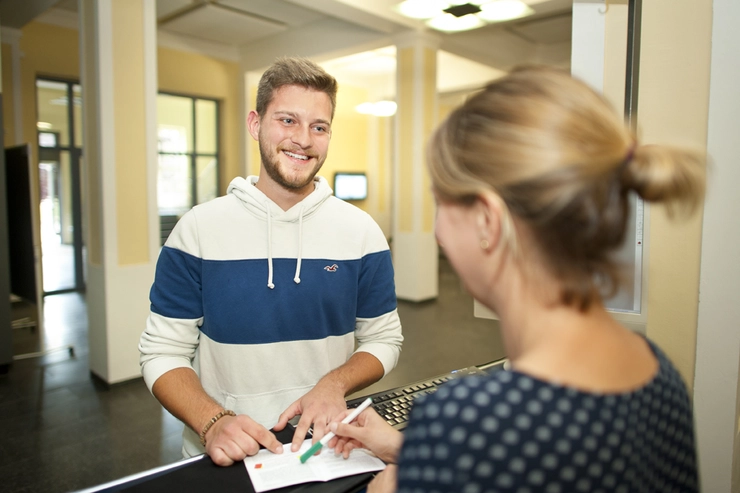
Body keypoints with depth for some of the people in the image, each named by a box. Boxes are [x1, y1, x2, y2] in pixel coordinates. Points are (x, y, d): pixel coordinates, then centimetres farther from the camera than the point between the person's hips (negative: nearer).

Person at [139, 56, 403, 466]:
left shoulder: (361, 231, 0)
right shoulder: (199, 228, -3)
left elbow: (384, 339, 5)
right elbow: (163, 353, -1)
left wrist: (334, 384, -12)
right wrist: (212, 423, -16)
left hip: (326, 451, 0)